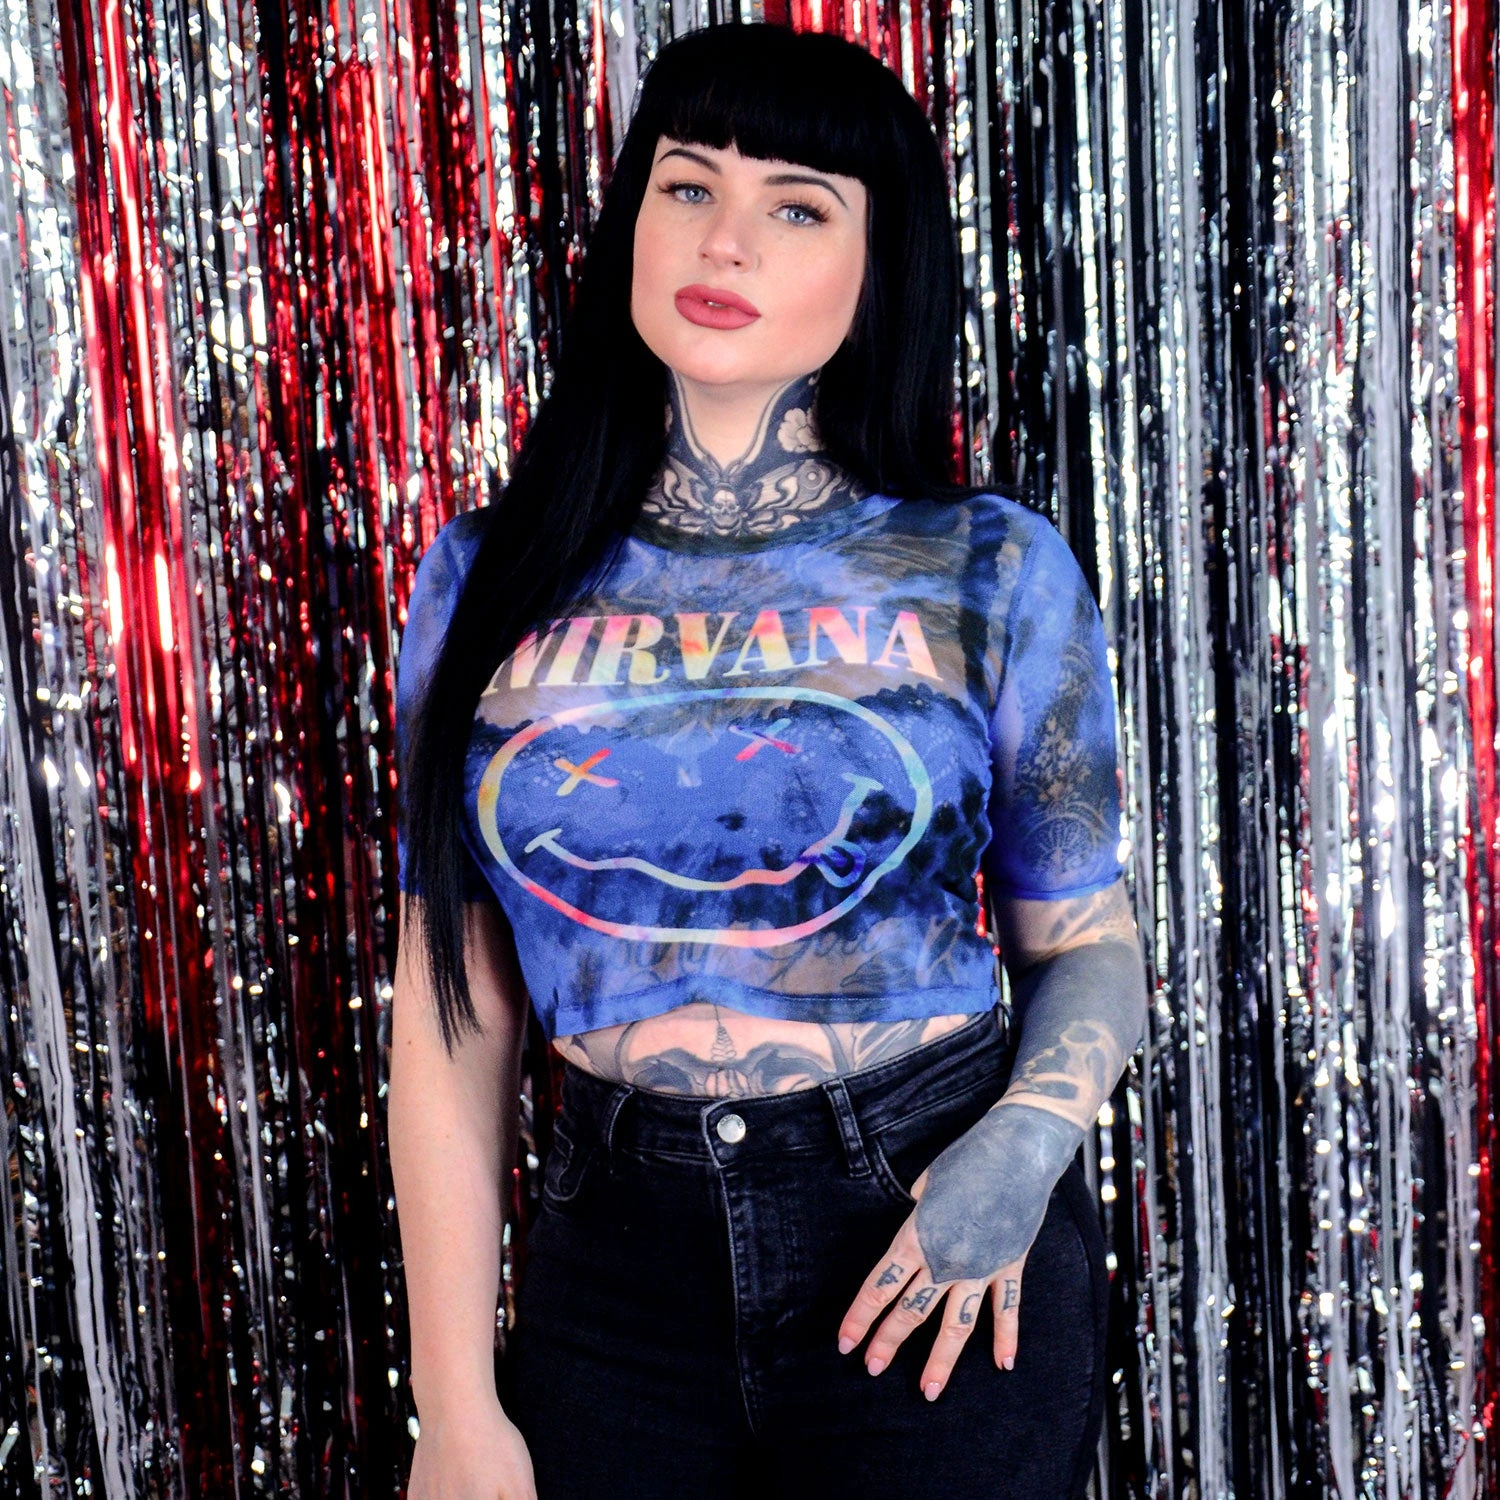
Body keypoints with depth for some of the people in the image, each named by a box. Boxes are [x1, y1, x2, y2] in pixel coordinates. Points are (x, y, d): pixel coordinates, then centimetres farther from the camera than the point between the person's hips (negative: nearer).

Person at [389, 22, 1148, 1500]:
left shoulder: (991, 570, -5)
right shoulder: (492, 577, -1)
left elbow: (1084, 939, 3)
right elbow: (450, 1009, 0)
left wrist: (1026, 1141, -17)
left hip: (938, 1263, -1)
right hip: (618, 1263, 2)